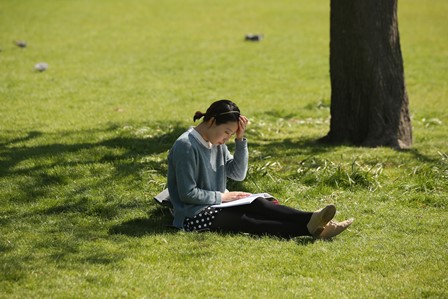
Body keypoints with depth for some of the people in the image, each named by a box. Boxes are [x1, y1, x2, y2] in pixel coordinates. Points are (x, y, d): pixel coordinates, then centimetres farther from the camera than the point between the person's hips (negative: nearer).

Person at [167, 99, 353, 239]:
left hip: (214, 205, 9)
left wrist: (240, 139, -1)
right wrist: (221, 196, -12)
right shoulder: (186, 146, -16)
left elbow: (238, 174, 8)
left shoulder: (216, 143, 12)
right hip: (194, 216, -9)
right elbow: (187, 194, -19)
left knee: (258, 205, -18)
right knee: (245, 222, -28)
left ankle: (311, 220, -38)